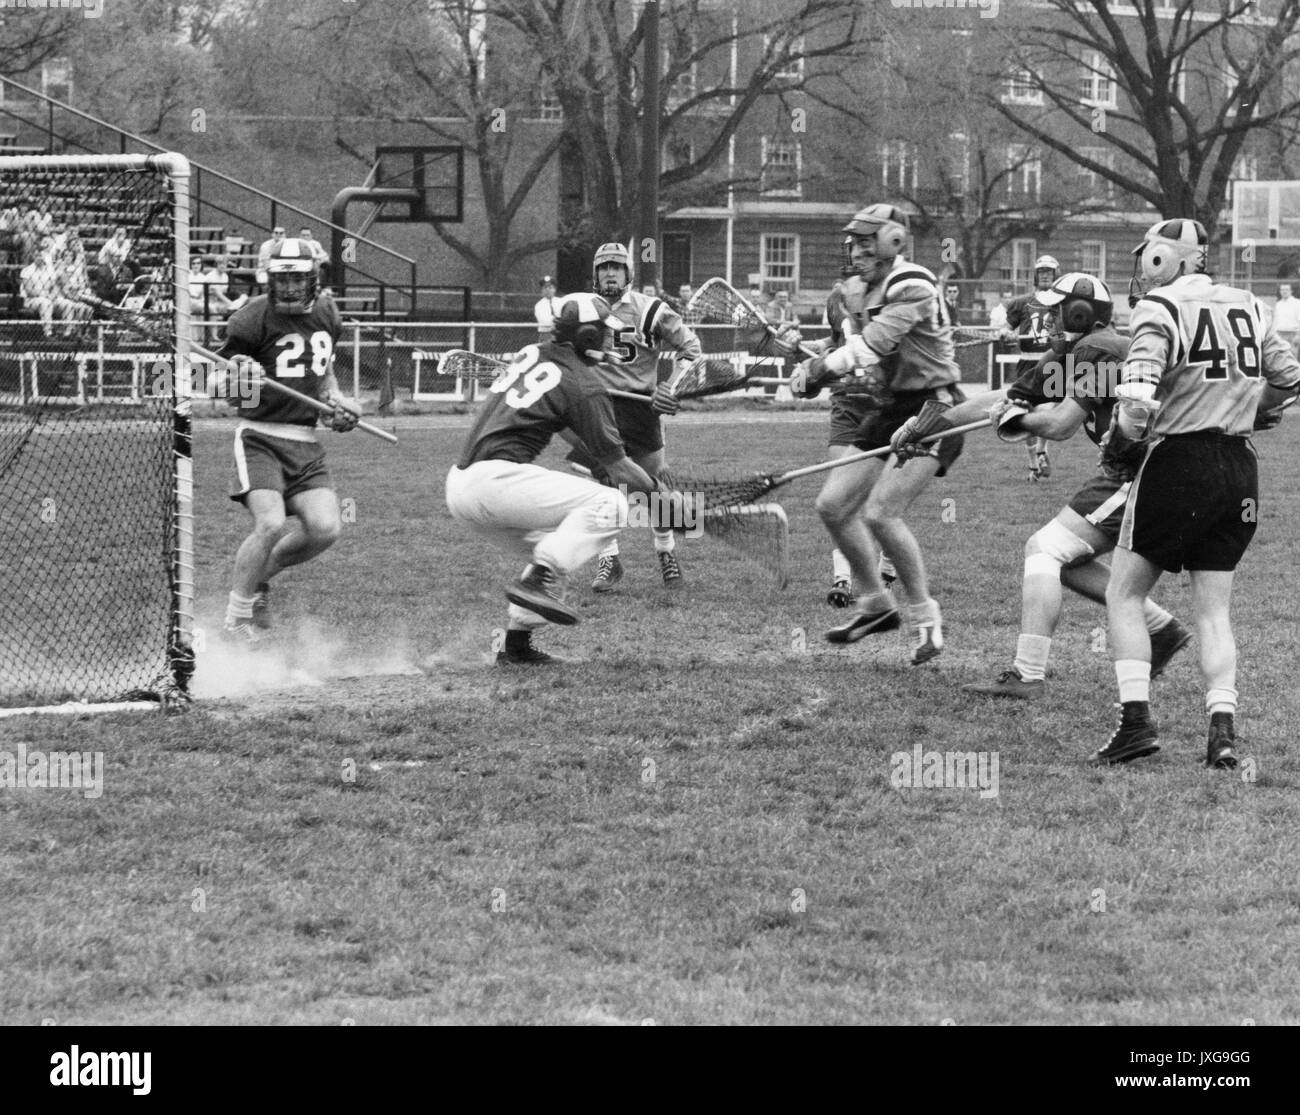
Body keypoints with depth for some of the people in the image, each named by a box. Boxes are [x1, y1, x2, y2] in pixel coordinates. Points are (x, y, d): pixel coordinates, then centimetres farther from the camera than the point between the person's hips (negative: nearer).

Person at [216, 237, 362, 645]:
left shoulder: (326, 314, 8)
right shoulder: (254, 318, -11)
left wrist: (335, 398, 8)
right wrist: (237, 374, -28)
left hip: (306, 442, 6)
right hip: (260, 437, -6)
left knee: (325, 527, -11)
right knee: (271, 523, -23)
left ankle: (259, 574, 15)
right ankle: (237, 616, -6)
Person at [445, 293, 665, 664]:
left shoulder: (531, 354, 17)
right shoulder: (584, 385, -5)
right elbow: (617, 468, -1)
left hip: (459, 481, 9)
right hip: (494, 478, -9)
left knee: (551, 547, 25)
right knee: (609, 504, -12)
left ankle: (517, 644, 20)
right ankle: (540, 580, -22)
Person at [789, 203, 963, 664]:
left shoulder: (911, 287, -18)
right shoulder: (850, 292, 8)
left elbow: (872, 346, -28)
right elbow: (846, 350, 21)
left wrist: (817, 368, -27)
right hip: (886, 411, 9)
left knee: (880, 513, -19)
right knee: (834, 505, 2)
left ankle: (925, 616, -4)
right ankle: (875, 604, 17)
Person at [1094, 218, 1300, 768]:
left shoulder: (1161, 311, -10)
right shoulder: (1247, 308, 10)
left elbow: (1138, 399, -20)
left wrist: (1119, 444, -2)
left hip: (1178, 461, -6)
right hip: (1240, 470, 6)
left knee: (1124, 595, 6)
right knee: (1214, 609, 11)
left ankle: (1137, 720, -4)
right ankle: (1222, 728, -1)